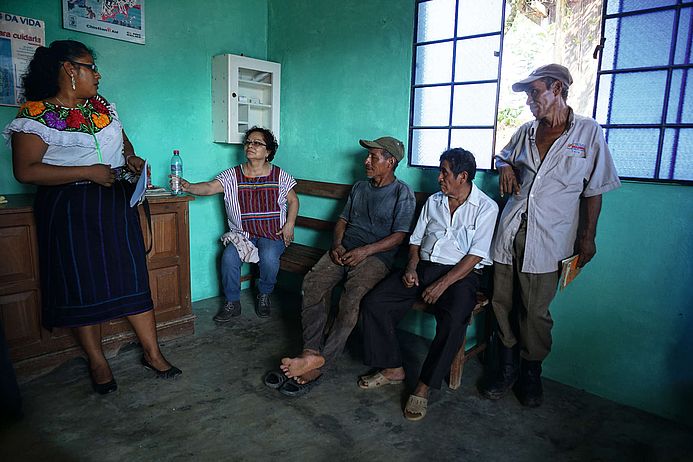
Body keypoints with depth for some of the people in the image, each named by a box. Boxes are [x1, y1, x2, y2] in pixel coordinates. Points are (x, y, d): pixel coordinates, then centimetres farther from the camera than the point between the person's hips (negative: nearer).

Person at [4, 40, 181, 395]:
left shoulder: (101, 105, 12)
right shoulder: (37, 115, -8)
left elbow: (121, 139, 27)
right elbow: (25, 171, -15)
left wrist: (130, 155, 4)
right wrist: (88, 172, -20)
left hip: (115, 203, 5)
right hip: (70, 211, -5)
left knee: (131, 277, 3)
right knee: (82, 284, 3)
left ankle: (152, 353, 12)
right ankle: (97, 362, 19)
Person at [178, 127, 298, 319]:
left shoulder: (280, 176, 0)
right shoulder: (232, 176, 0)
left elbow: (293, 200, 9)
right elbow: (209, 187, -14)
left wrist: (289, 224, -5)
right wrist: (188, 187, -34)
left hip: (273, 234, -1)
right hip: (242, 234, 2)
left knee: (268, 257, -30)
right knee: (229, 257, -25)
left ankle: (264, 295, 0)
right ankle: (232, 303, -3)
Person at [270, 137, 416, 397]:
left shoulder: (403, 194, 2)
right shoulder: (359, 187, 22)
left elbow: (399, 236, -6)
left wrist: (365, 251, -18)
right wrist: (337, 244, 1)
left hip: (377, 255, -5)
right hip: (345, 250, 6)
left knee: (352, 298, -33)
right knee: (313, 283, -24)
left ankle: (320, 363, -31)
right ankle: (312, 352, -29)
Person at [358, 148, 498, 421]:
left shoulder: (486, 208, -2)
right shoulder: (433, 201, 16)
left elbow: (475, 256, -10)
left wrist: (442, 284, -19)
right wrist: (411, 267, -2)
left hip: (460, 273, -5)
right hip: (423, 267, 5)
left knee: (454, 319, -35)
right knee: (373, 303, -13)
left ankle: (424, 386, -18)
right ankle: (393, 369, 0)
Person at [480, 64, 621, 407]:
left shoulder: (588, 132, 1)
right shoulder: (526, 131, 13)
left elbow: (594, 190, 2)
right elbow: (503, 155, 31)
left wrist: (588, 236, -1)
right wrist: (505, 168, 6)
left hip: (547, 237, -4)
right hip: (510, 230, 4)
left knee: (535, 311, 1)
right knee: (502, 303, 7)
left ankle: (531, 373, 24)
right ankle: (508, 368, 24)